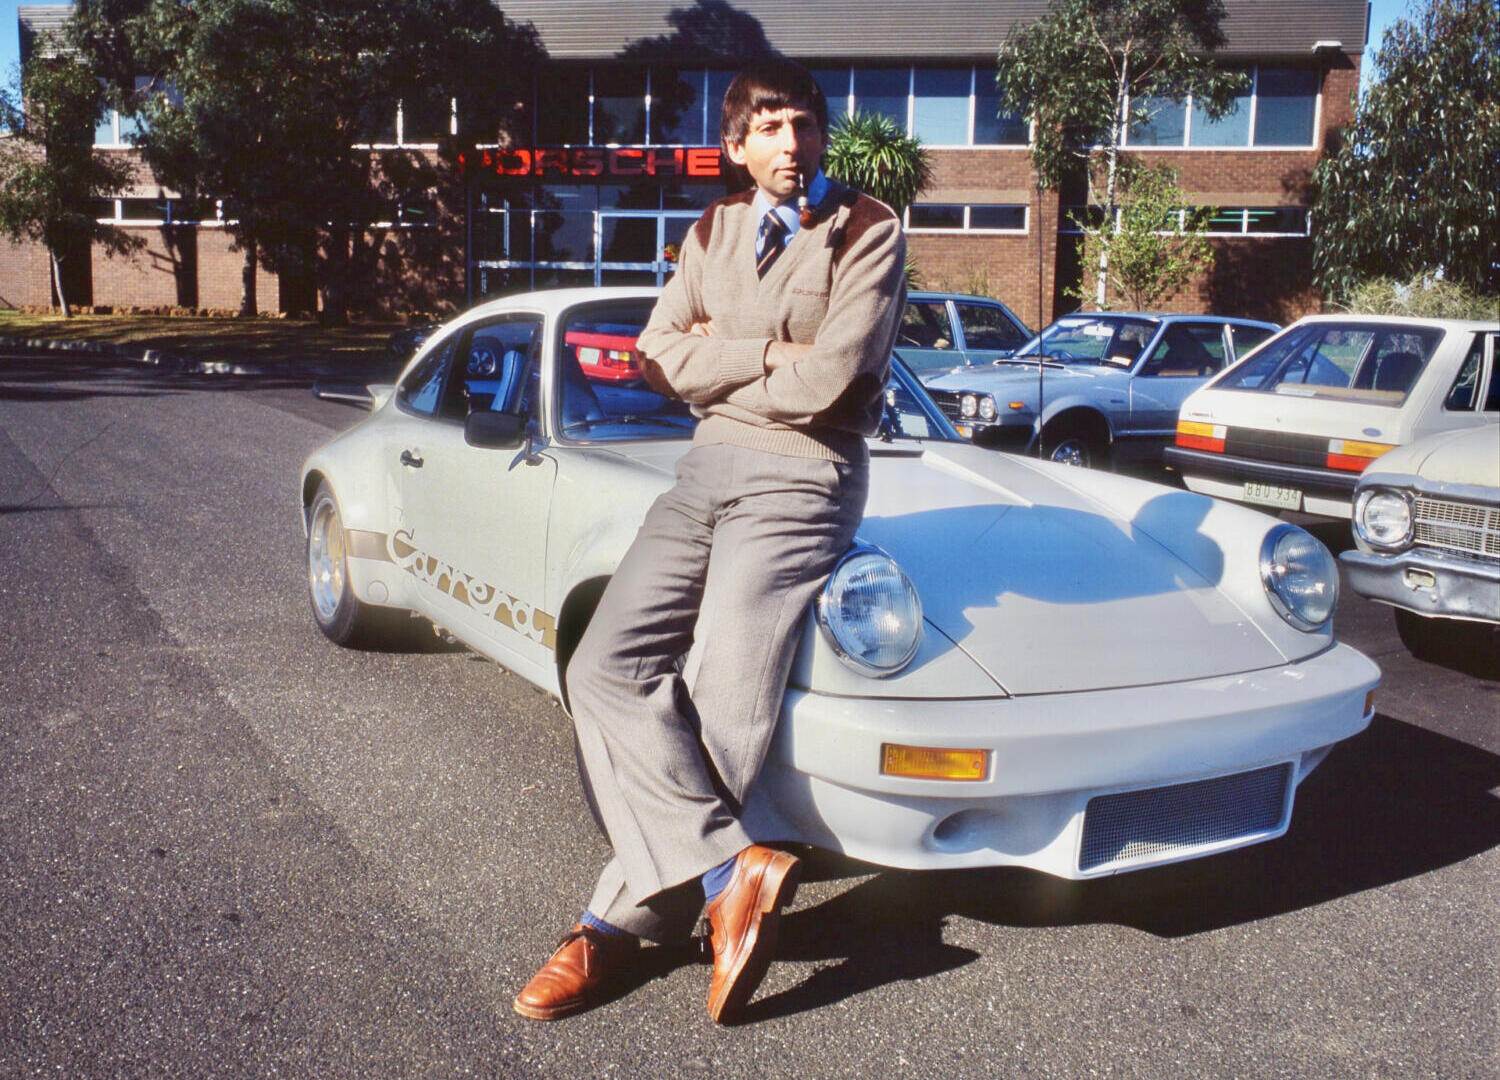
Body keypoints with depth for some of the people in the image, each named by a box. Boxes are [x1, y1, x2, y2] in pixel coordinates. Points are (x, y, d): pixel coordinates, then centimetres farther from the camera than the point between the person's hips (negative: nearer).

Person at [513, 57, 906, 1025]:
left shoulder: (867, 233, 0)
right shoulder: (714, 232, 17)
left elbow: (826, 381, -13)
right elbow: (659, 356, 5)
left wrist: (711, 370, -1)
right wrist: (767, 351, -7)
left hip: (801, 481, -5)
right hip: (706, 470, 6)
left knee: (720, 713, -12)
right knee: (605, 670, -11)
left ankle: (625, 921, -1)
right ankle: (734, 870, -10)